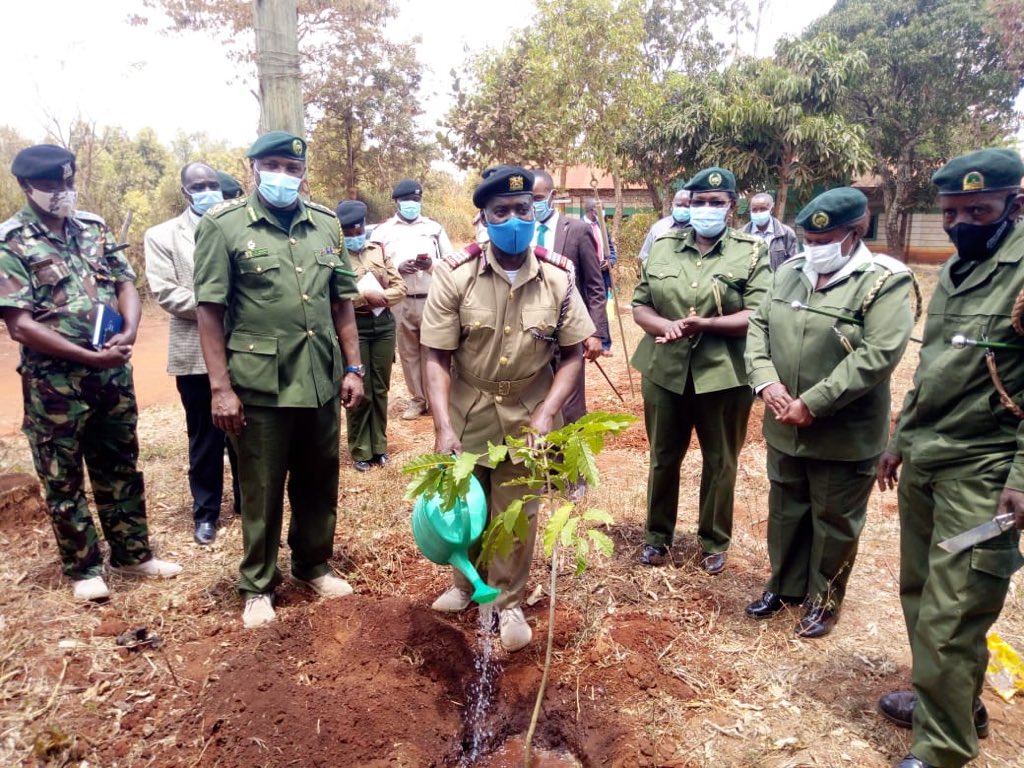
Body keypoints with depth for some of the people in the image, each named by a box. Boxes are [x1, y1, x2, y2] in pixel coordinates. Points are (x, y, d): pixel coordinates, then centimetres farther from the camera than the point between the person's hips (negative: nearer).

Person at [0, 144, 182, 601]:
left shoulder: (93, 228, 7)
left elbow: (126, 285, 6)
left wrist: (128, 333, -14)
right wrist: (89, 356, -19)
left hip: (113, 372, 5)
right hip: (54, 381, -4)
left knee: (119, 467, 14)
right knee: (63, 479, 8)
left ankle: (132, 554, 28)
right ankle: (83, 568, 23)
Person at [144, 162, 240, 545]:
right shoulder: (161, 236, 5)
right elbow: (165, 292, -6)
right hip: (195, 352, -1)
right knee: (204, 437, 9)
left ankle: (249, 501, 29)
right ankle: (206, 511, 25)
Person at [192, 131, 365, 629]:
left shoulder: (327, 225, 7)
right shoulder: (223, 225, -5)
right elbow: (210, 311, -7)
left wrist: (352, 367, 6)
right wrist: (220, 387, -11)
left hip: (321, 381, 4)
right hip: (258, 385, -4)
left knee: (319, 483, 17)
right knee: (261, 491, 10)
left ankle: (313, 565, 38)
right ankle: (258, 586, 29)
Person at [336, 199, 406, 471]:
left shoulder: (378, 250, 12)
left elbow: (400, 285, 7)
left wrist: (382, 297, -11)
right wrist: (365, 297, -21)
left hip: (384, 323, 4)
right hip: (354, 326, -4)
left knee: (380, 388, 12)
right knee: (359, 390, 2)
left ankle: (379, 446, 24)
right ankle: (360, 450, 16)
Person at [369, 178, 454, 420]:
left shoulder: (434, 227, 11)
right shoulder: (383, 230, 8)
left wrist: (432, 264, -11)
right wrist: (397, 268, -14)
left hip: (432, 300, 0)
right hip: (400, 303, 1)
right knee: (408, 352, 7)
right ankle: (417, 399, 18)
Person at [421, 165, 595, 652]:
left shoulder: (558, 277, -11)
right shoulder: (455, 274, -16)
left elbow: (573, 354, -7)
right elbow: (437, 358, -16)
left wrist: (546, 413, -19)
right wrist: (443, 427, -26)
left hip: (527, 416, 0)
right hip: (467, 413, 1)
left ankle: (509, 603, 32)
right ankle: (465, 583, 45)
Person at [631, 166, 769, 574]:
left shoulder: (752, 252, -3)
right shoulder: (663, 246, 6)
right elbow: (639, 305, 5)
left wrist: (705, 324, -25)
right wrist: (664, 325, -16)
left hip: (725, 375, -2)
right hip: (665, 371, 3)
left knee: (720, 462, 13)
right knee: (663, 457, 15)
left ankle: (715, 542, 32)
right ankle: (658, 535, 34)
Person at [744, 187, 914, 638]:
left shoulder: (884, 282, -13)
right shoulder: (789, 272, 5)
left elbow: (878, 355, -22)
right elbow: (758, 326, 6)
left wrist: (812, 404, -23)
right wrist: (765, 381, -12)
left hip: (845, 435, -5)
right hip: (784, 428, 6)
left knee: (834, 521, 12)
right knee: (785, 511, 20)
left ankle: (824, 599, 33)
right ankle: (785, 585, 40)